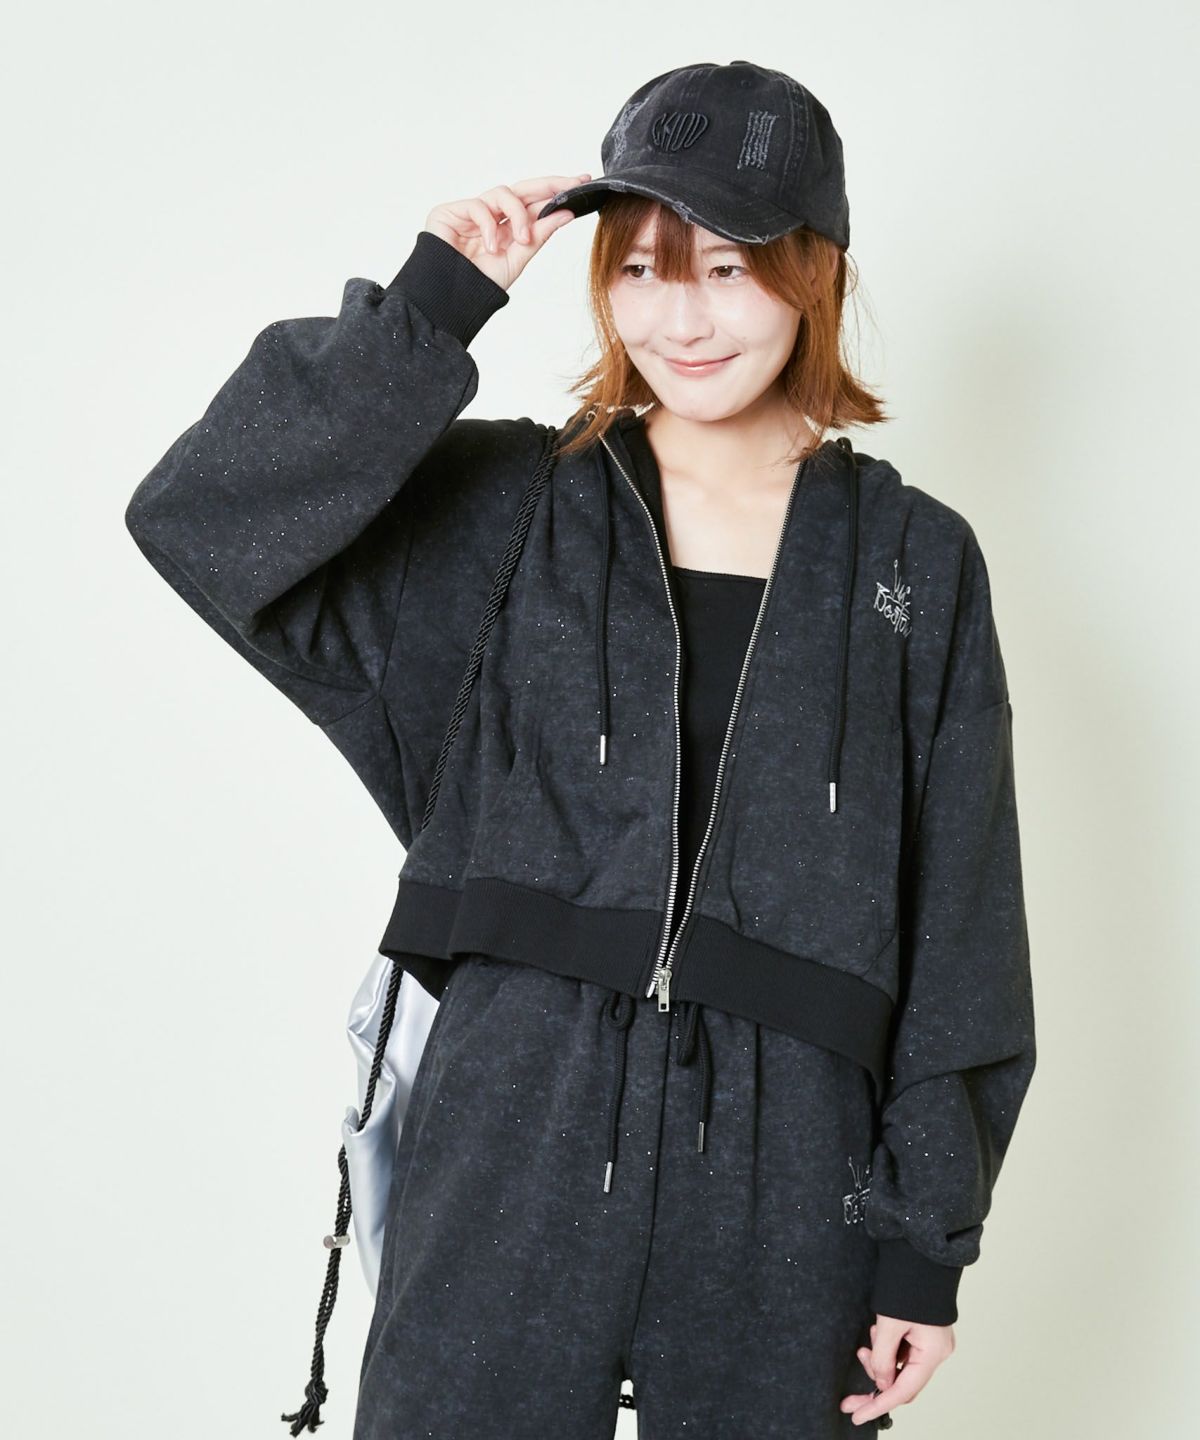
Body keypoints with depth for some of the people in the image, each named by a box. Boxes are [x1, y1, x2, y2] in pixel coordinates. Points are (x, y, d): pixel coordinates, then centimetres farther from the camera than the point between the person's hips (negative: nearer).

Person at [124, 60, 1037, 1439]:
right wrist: (431, 309, -12)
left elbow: (959, 930, 4)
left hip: (782, 1178, 1)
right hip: (511, 1141, 0)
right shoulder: (507, 512, 3)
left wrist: (926, 1244, 2)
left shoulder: (916, 564, 4)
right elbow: (199, 520, -10)